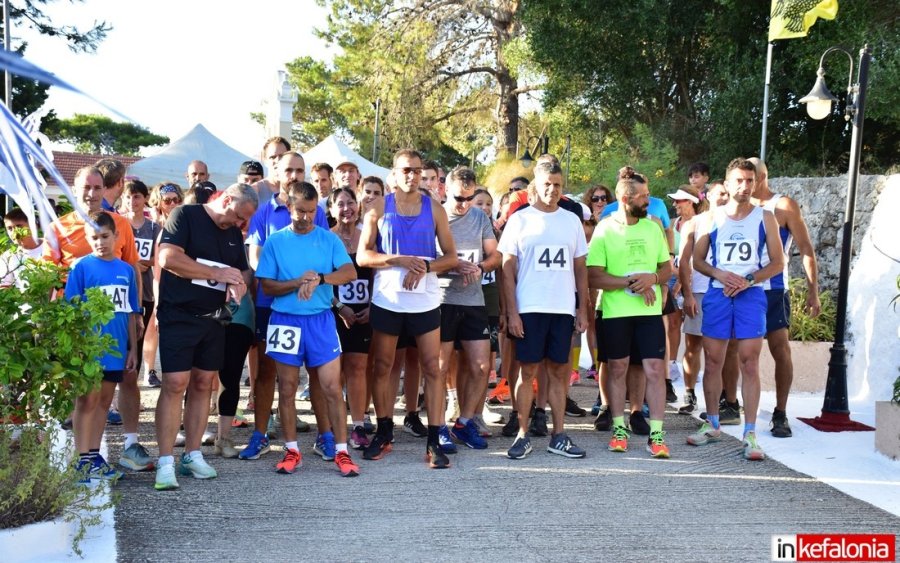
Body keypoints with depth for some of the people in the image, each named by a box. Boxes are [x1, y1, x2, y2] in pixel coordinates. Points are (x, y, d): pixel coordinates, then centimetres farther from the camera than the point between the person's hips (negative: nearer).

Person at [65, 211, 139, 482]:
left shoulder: (126, 270, 7)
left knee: (104, 401, 11)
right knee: (88, 400, 0)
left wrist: (132, 349, 11)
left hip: (116, 348, 5)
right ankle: (83, 461, 6)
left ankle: (94, 456, 21)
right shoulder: (82, 267, -5)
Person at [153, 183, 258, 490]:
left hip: (214, 319, 7)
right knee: (175, 384, -11)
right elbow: (167, 258, -19)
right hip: (179, 315, -6)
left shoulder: (234, 234, 13)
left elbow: (244, 270, 21)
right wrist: (217, 273, -17)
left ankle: (193, 454, 17)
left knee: (203, 384, 8)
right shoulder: (185, 216, -7)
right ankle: (166, 462, -7)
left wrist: (240, 284, -5)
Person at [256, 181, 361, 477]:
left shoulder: (328, 239, 4)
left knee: (332, 388, -3)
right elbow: (267, 285, -1)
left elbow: (349, 272, -8)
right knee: (287, 389, 7)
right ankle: (291, 451, 19)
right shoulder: (275, 241, 3)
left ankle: (342, 452, 4)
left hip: (320, 320, 0)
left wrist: (319, 278, -24)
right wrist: (299, 282, -16)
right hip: (285, 321, 1)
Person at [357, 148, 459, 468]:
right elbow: (363, 255, -3)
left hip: (425, 301, 0)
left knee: (433, 369, -2)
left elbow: (451, 257, 5)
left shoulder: (434, 210, 5)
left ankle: (434, 442, 3)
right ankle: (384, 434, 23)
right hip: (386, 300, 0)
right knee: (382, 368, 8)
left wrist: (425, 266, -14)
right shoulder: (379, 208, 3)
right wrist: (400, 260, -16)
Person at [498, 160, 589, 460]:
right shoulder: (519, 219, 2)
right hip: (529, 308, -3)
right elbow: (508, 269, -1)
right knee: (528, 371, 0)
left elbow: (580, 268, 12)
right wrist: (512, 311, -7)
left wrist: (583, 309, 6)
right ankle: (522, 436, 9)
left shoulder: (572, 221, 10)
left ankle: (559, 436, 15)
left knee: (559, 371, 7)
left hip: (563, 309, 3)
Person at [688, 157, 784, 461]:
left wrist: (748, 280, -11)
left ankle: (750, 434, -3)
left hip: (751, 295, -1)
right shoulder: (712, 218, 7)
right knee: (713, 361, 6)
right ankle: (712, 425, 21)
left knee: (750, 364, -5)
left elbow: (777, 262, 3)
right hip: (717, 294, 2)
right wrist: (720, 274, -10)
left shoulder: (765, 218, 4)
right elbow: (697, 259, 10)